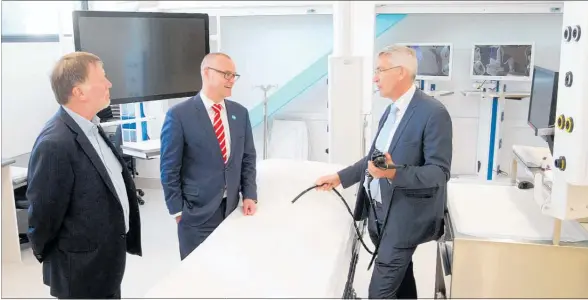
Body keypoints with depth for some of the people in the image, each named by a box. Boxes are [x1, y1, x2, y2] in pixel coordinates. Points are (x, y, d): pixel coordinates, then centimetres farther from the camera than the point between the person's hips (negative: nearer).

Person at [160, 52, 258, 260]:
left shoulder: (240, 113, 4)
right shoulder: (179, 115, -11)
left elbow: (248, 158, 10)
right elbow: (170, 169, -8)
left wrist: (249, 195, 1)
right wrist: (177, 210, -7)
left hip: (233, 208, 5)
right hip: (197, 212, -4)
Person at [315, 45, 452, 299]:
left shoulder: (433, 112, -18)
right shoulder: (391, 110, 9)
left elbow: (439, 172, -20)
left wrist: (395, 173, -34)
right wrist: (339, 177, 13)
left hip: (403, 217, -8)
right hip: (379, 212, 8)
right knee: (399, 279, 21)